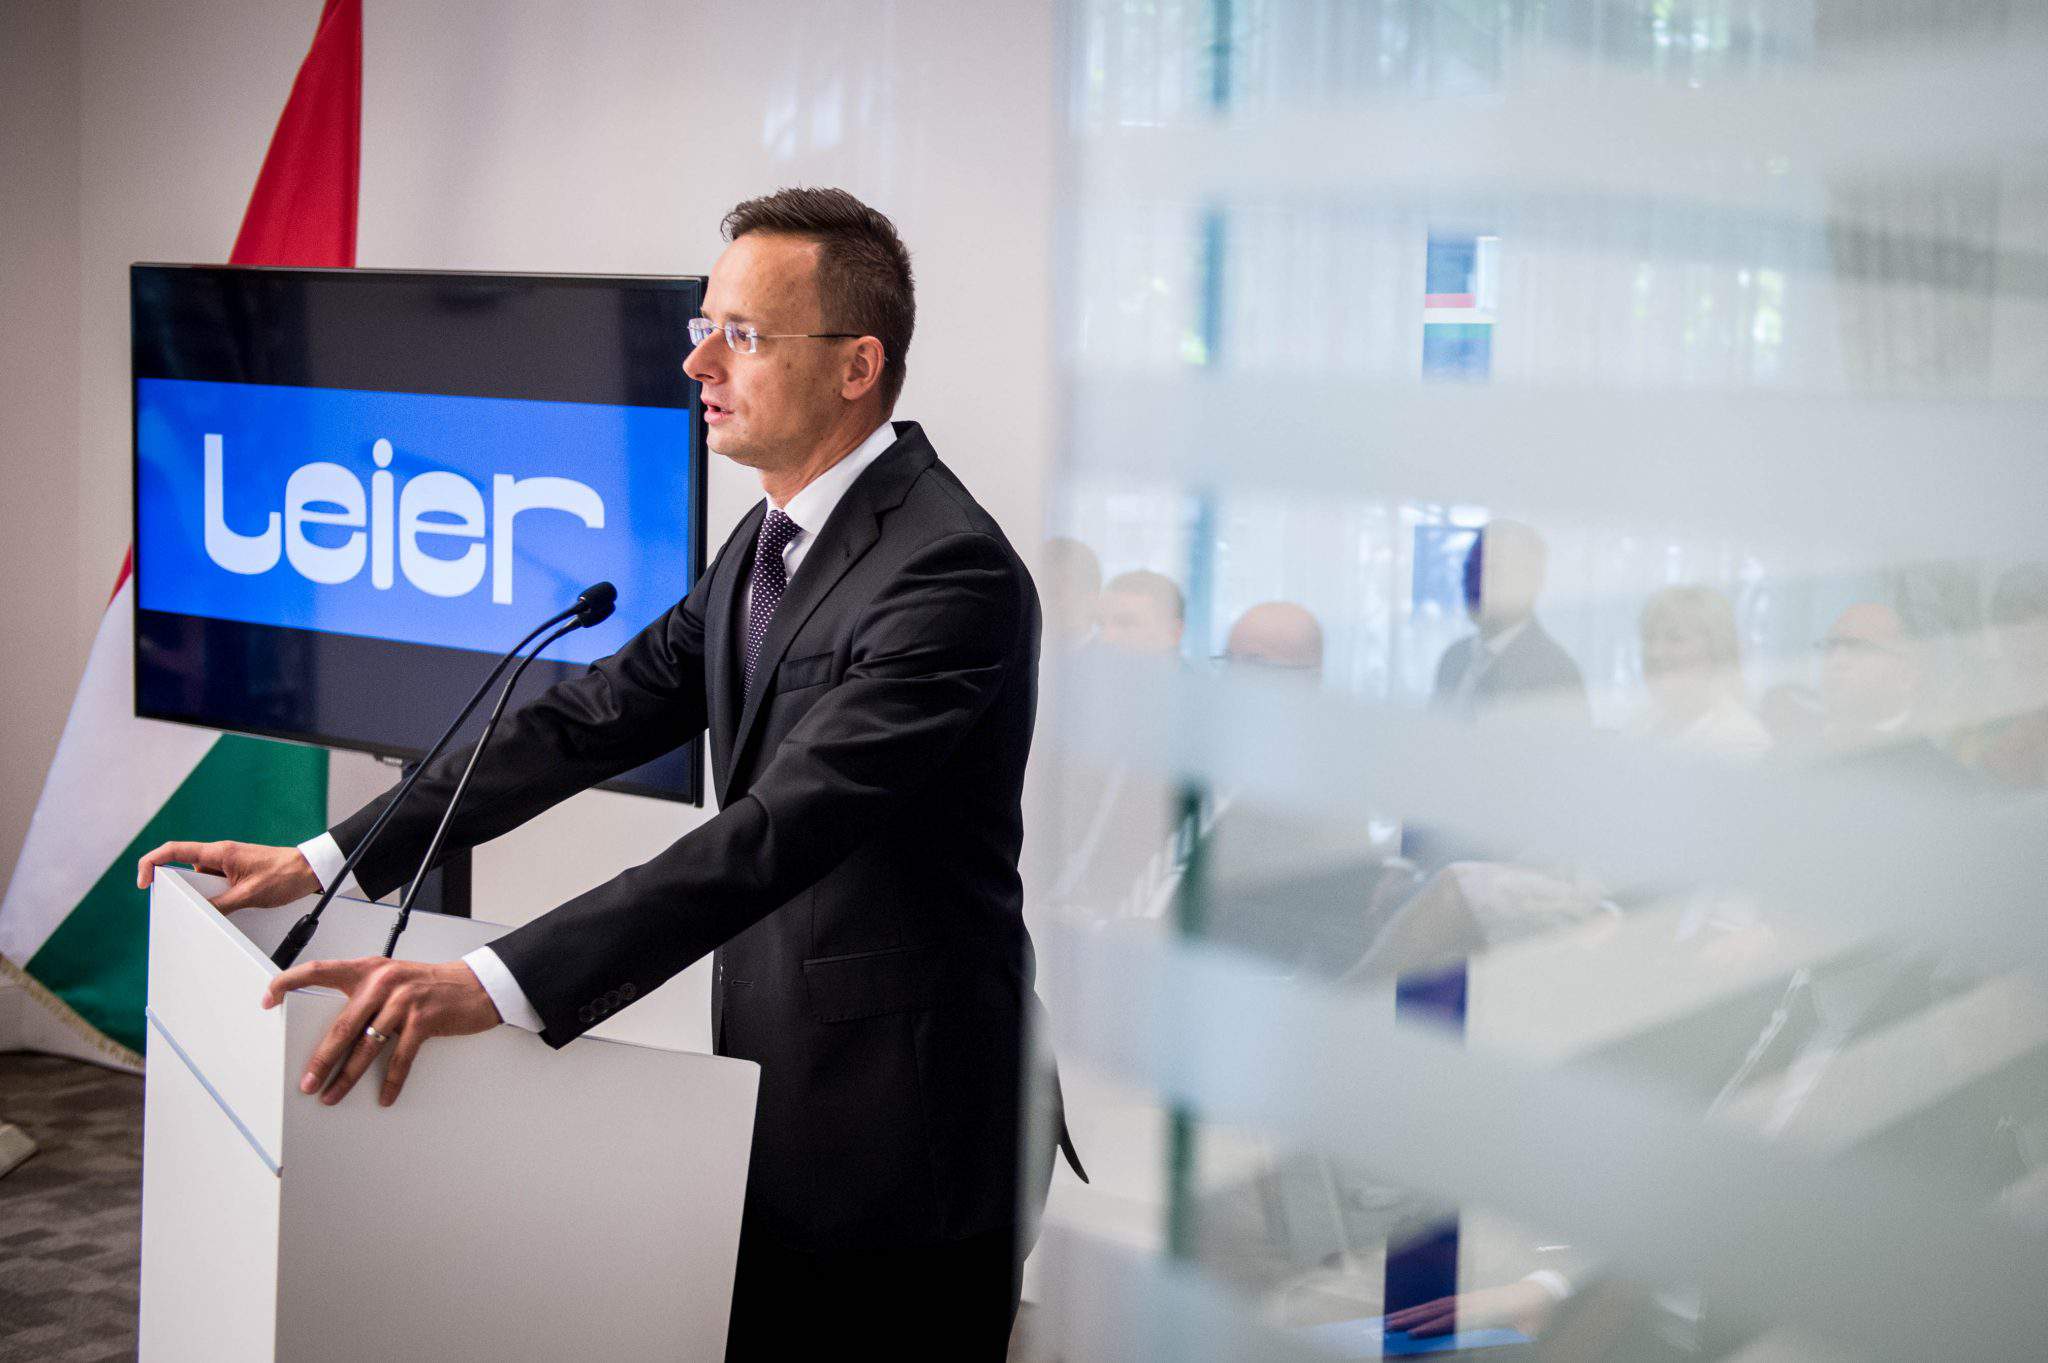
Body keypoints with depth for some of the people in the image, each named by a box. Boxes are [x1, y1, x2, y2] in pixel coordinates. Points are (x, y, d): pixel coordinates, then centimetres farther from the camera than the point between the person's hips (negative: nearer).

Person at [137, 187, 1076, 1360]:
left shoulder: (951, 570, -22)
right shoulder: (770, 540, 10)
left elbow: (776, 831, -32)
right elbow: (594, 719, 8)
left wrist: (494, 987, -39)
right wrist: (325, 861, 0)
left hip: (906, 1134, -8)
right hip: (781, 1102, 8)